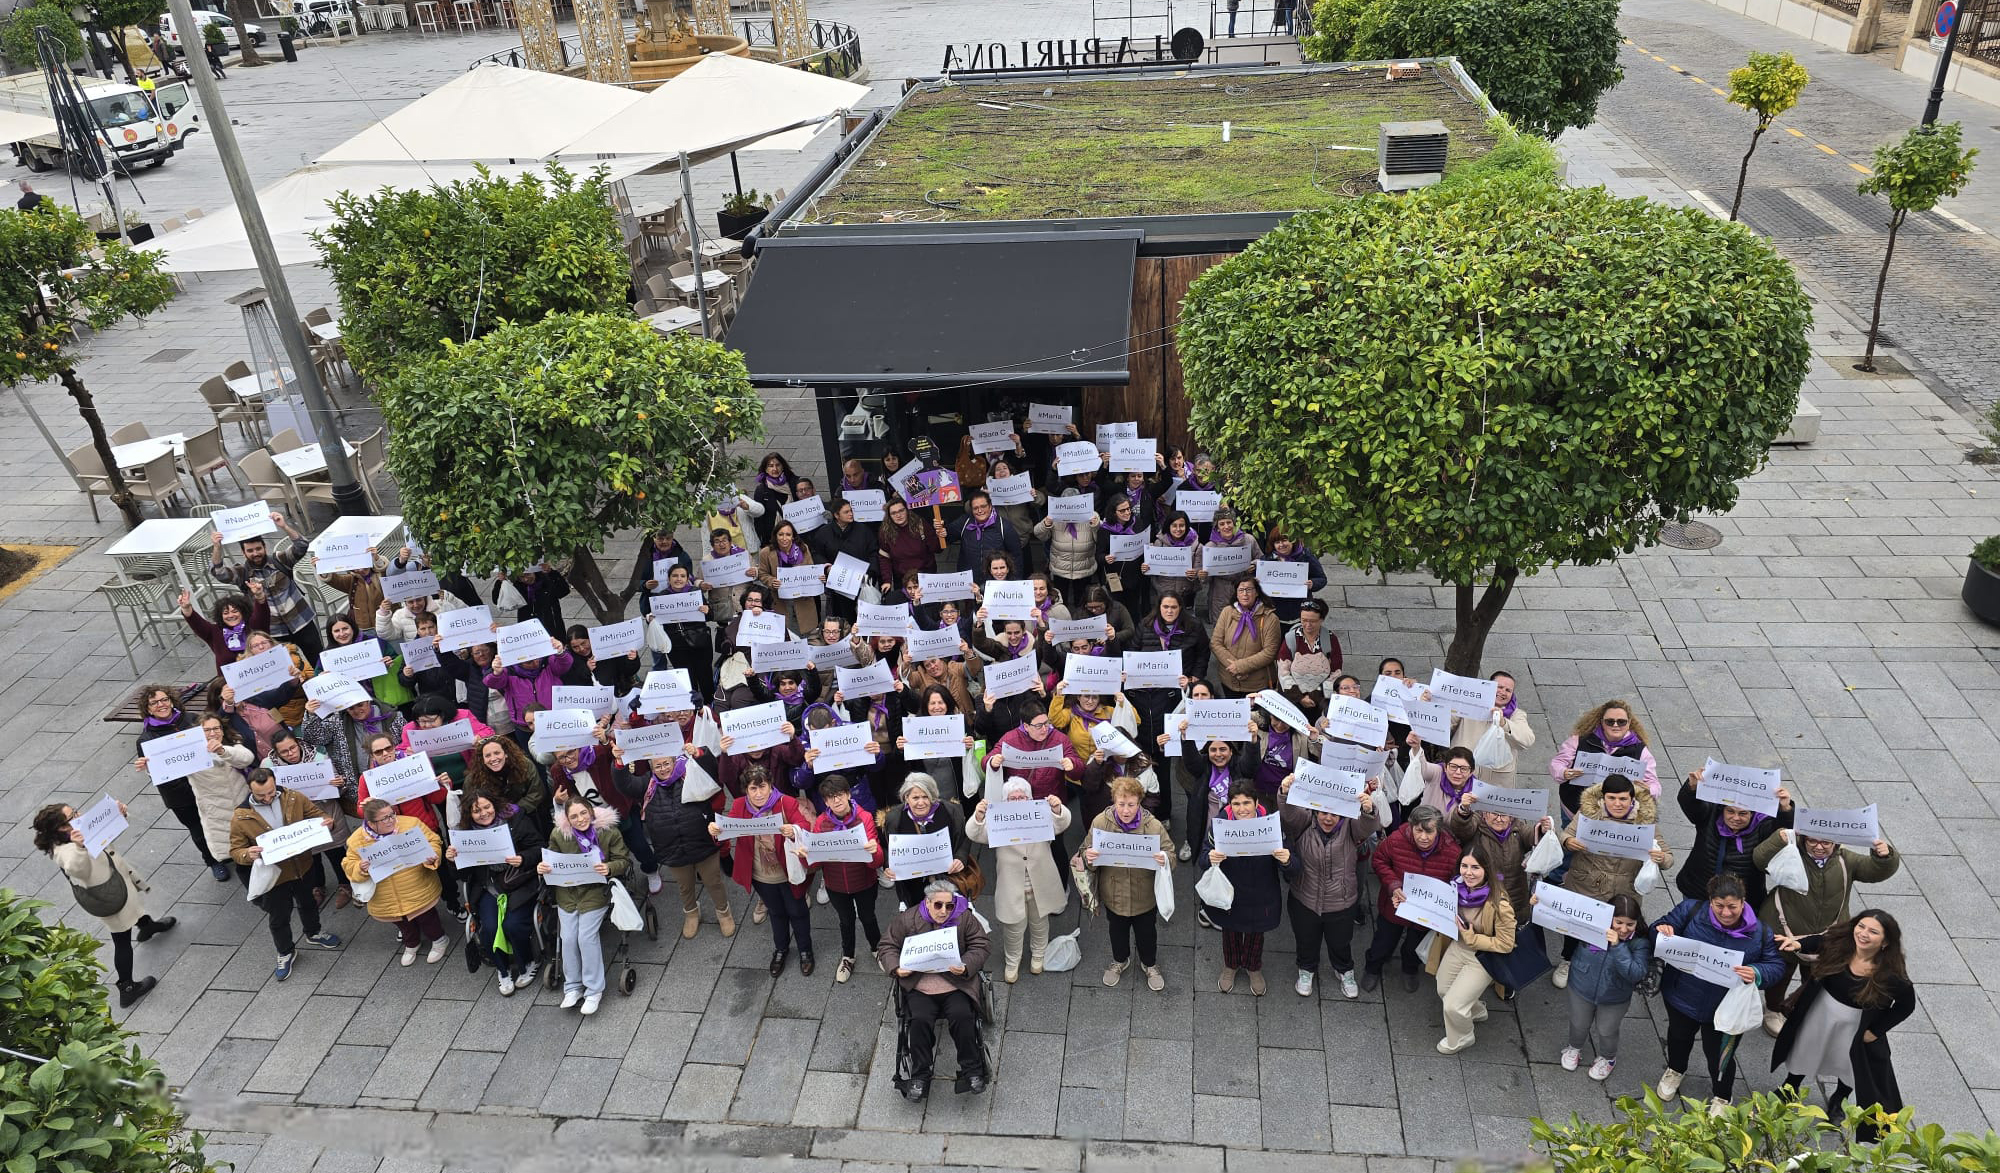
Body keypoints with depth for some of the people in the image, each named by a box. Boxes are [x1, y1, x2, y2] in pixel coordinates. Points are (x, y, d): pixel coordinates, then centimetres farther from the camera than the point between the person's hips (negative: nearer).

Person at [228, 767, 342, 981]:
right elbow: (235, 850, -11)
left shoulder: (294, 799, -15)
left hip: (303, 867, 2)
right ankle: (286, 953, 41)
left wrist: (327, 822, -26)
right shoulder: (241, 817, -20)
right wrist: (248, 854, -35)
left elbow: (317, 814, -2)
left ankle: (313, 934, 55)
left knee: (308, 903, 28)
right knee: (279, 918, 16)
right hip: (274, 876, -2)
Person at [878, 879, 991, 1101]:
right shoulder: (907, 920, 2)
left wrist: (966, 967, -16)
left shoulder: (965, 918, 2)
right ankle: (919, 1076, -9)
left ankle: (972, 1070, -7)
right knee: (920, 1020, -24)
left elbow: (980, 947, 3)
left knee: (962, 1016, -25)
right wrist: (896, 968, -11)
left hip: (956, 984, 0)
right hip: (919, 986, 0)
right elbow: (887, 946, 8)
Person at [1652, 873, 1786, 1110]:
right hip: (1682, 997, 1)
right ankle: (1675, 1070, 62)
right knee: (1679, 1036, 29)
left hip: (1725, 1009, -1)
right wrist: (1663, 930, -34)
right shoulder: (1691, 910, -19)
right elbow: (1661, 926, -9)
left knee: (1719, 1056, 15)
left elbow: (1776, 966, -10)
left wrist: (1757, 974, -31)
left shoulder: (1759, 933, -18)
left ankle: (1721, 1098, 47)